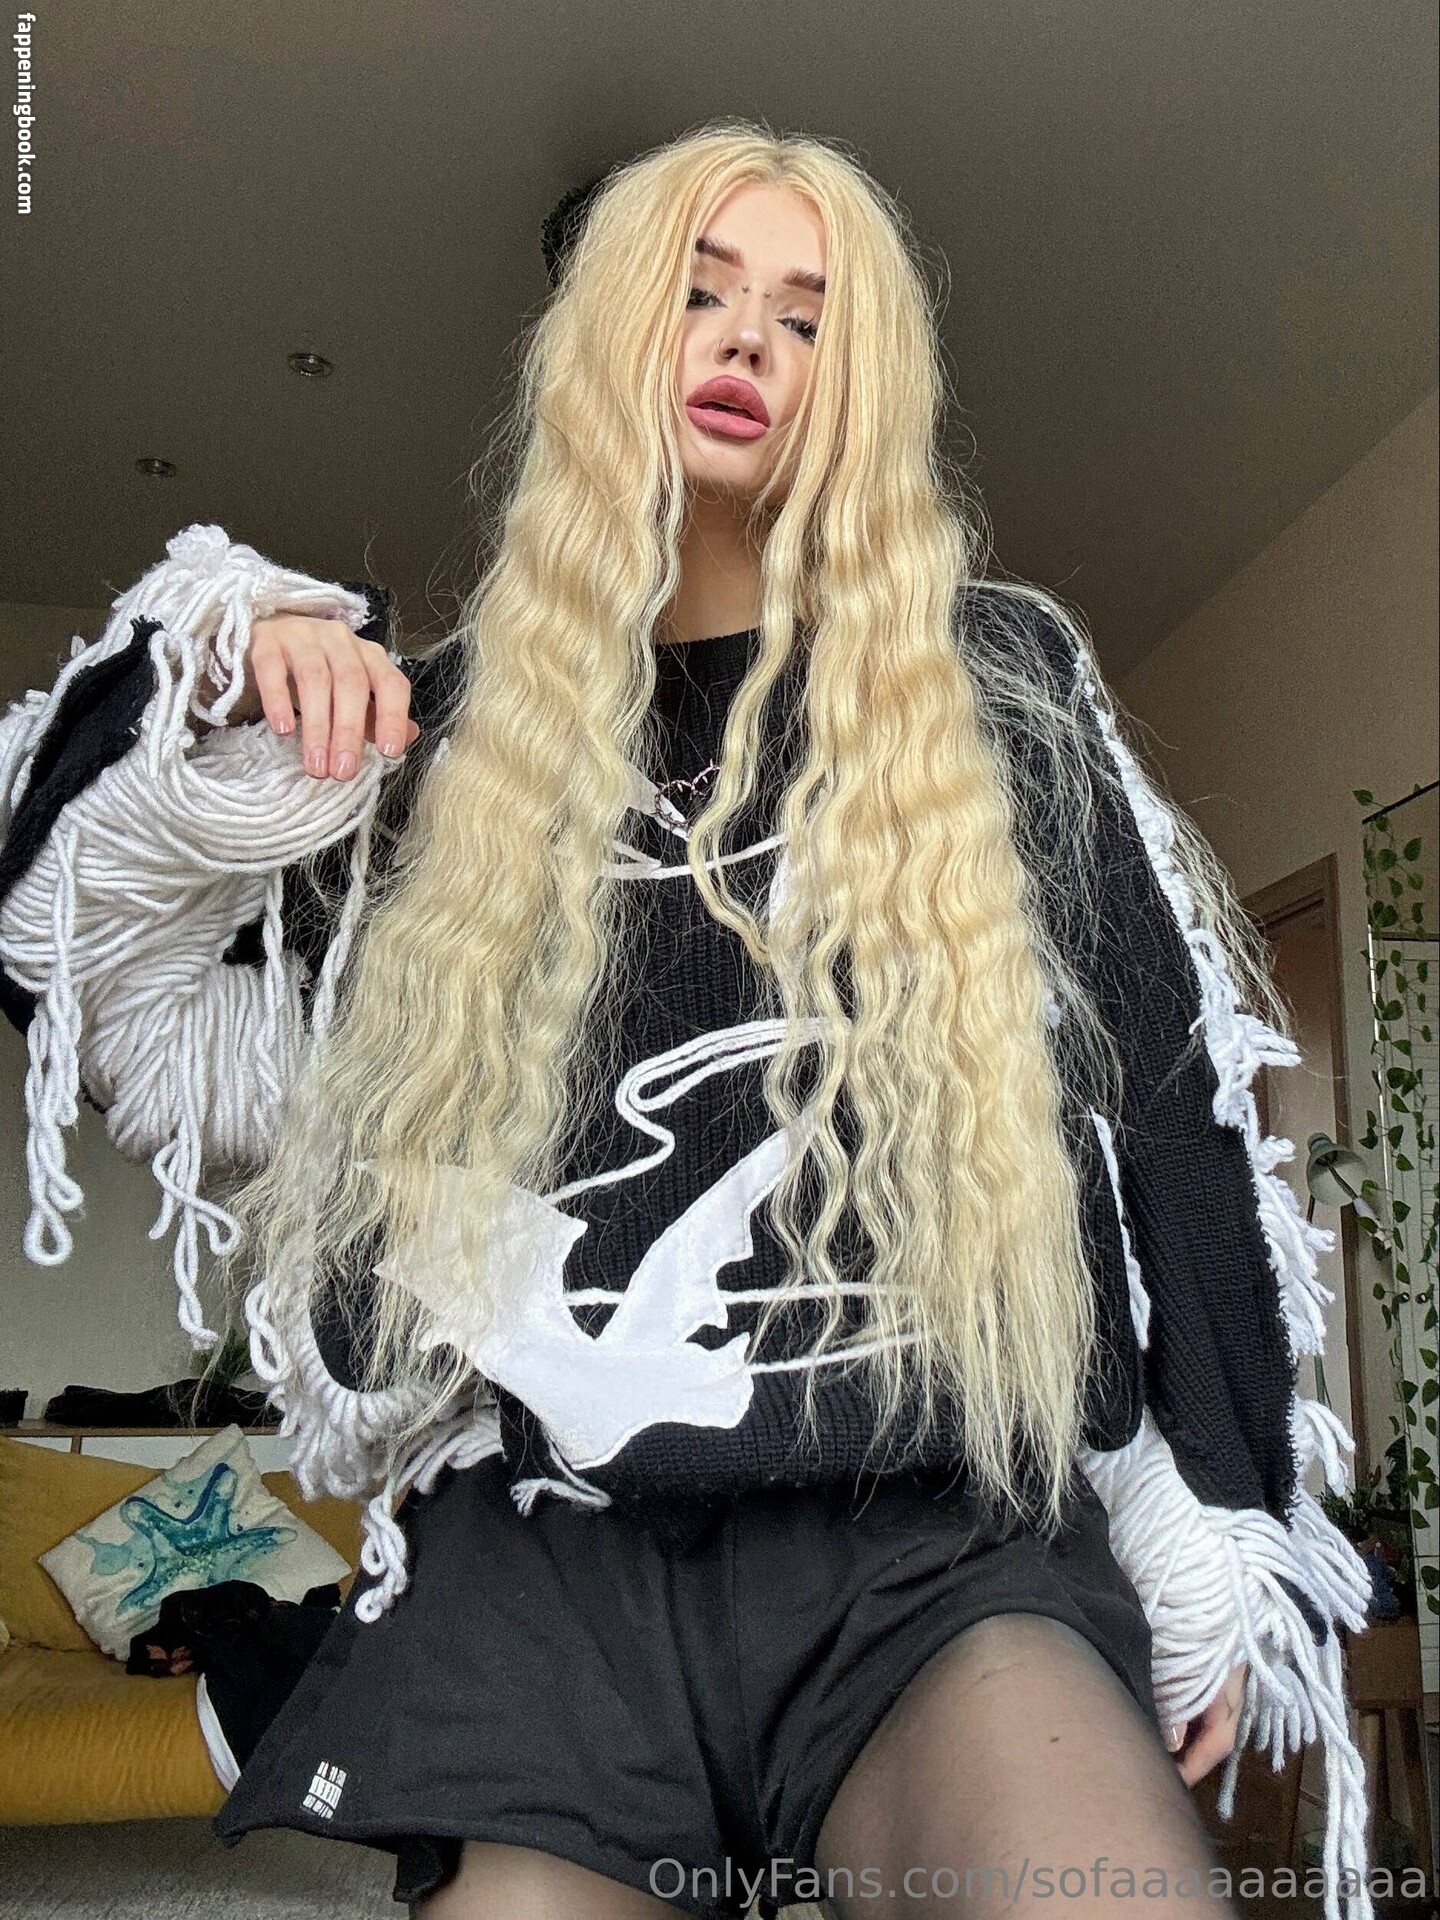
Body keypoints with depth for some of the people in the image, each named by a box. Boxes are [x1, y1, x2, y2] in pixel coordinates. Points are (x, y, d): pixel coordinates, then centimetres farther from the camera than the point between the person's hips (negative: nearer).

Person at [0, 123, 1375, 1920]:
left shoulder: (994, 681, 9)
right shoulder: (466, 713, 12)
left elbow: (1164, 1097, 8)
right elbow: (146, 1025, 16)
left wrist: (1213, 1532, 7)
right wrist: (218, 699, 0)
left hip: (936, 1533, -1)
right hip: (544, 1558, 2)